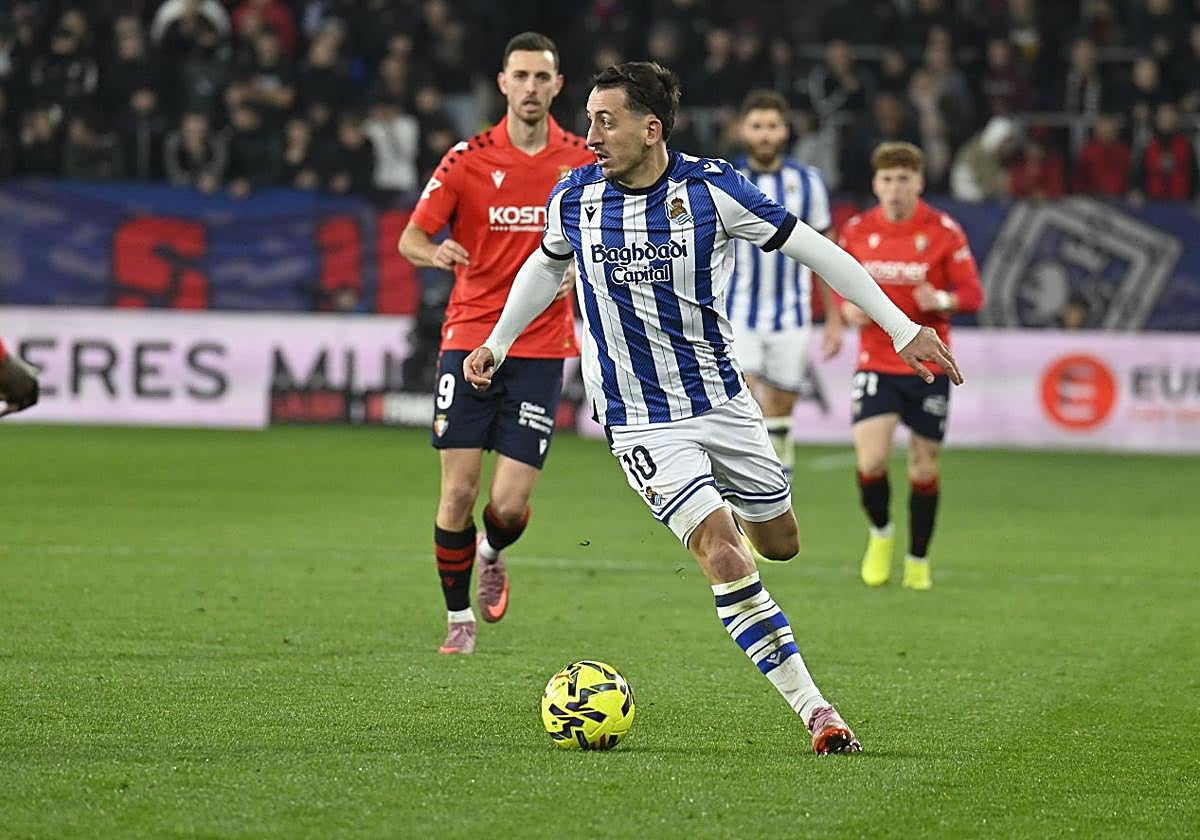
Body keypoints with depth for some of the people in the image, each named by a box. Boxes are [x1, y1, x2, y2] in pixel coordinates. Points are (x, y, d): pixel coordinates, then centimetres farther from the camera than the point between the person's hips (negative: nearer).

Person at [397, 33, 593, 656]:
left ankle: (491, 555, 29)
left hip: (541, 351, 0)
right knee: (458, 493, -5)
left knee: (510, 505, -7)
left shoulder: (582, 161, 2)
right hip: (470, 340, 0)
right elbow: (410, 238, -3)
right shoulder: (468, 159, -2)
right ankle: (459, 619, 13)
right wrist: (432, 252, -26)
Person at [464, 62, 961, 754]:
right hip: (643, 424, -1)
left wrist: (901, 326, -10)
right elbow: (547, 265, 17)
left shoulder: (711, 188, -14)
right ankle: (815, 710, -14)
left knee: (780, 543, 14)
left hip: (723, 402, 1)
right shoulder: (575, 198, -7)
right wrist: (499, 342, 18)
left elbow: (813, 248, -9)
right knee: (725, 559, -17)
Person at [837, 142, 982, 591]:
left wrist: (943, 300, -26)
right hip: (876, 364, 1)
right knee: (871, 461, -15)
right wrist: (849, 309, -7)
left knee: (924, 468, 5)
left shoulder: (943, 231, -6)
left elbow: (972, 293, -5)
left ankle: (918, 561, 23)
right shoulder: (857, 231, 1)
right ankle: (880, 534, 14)